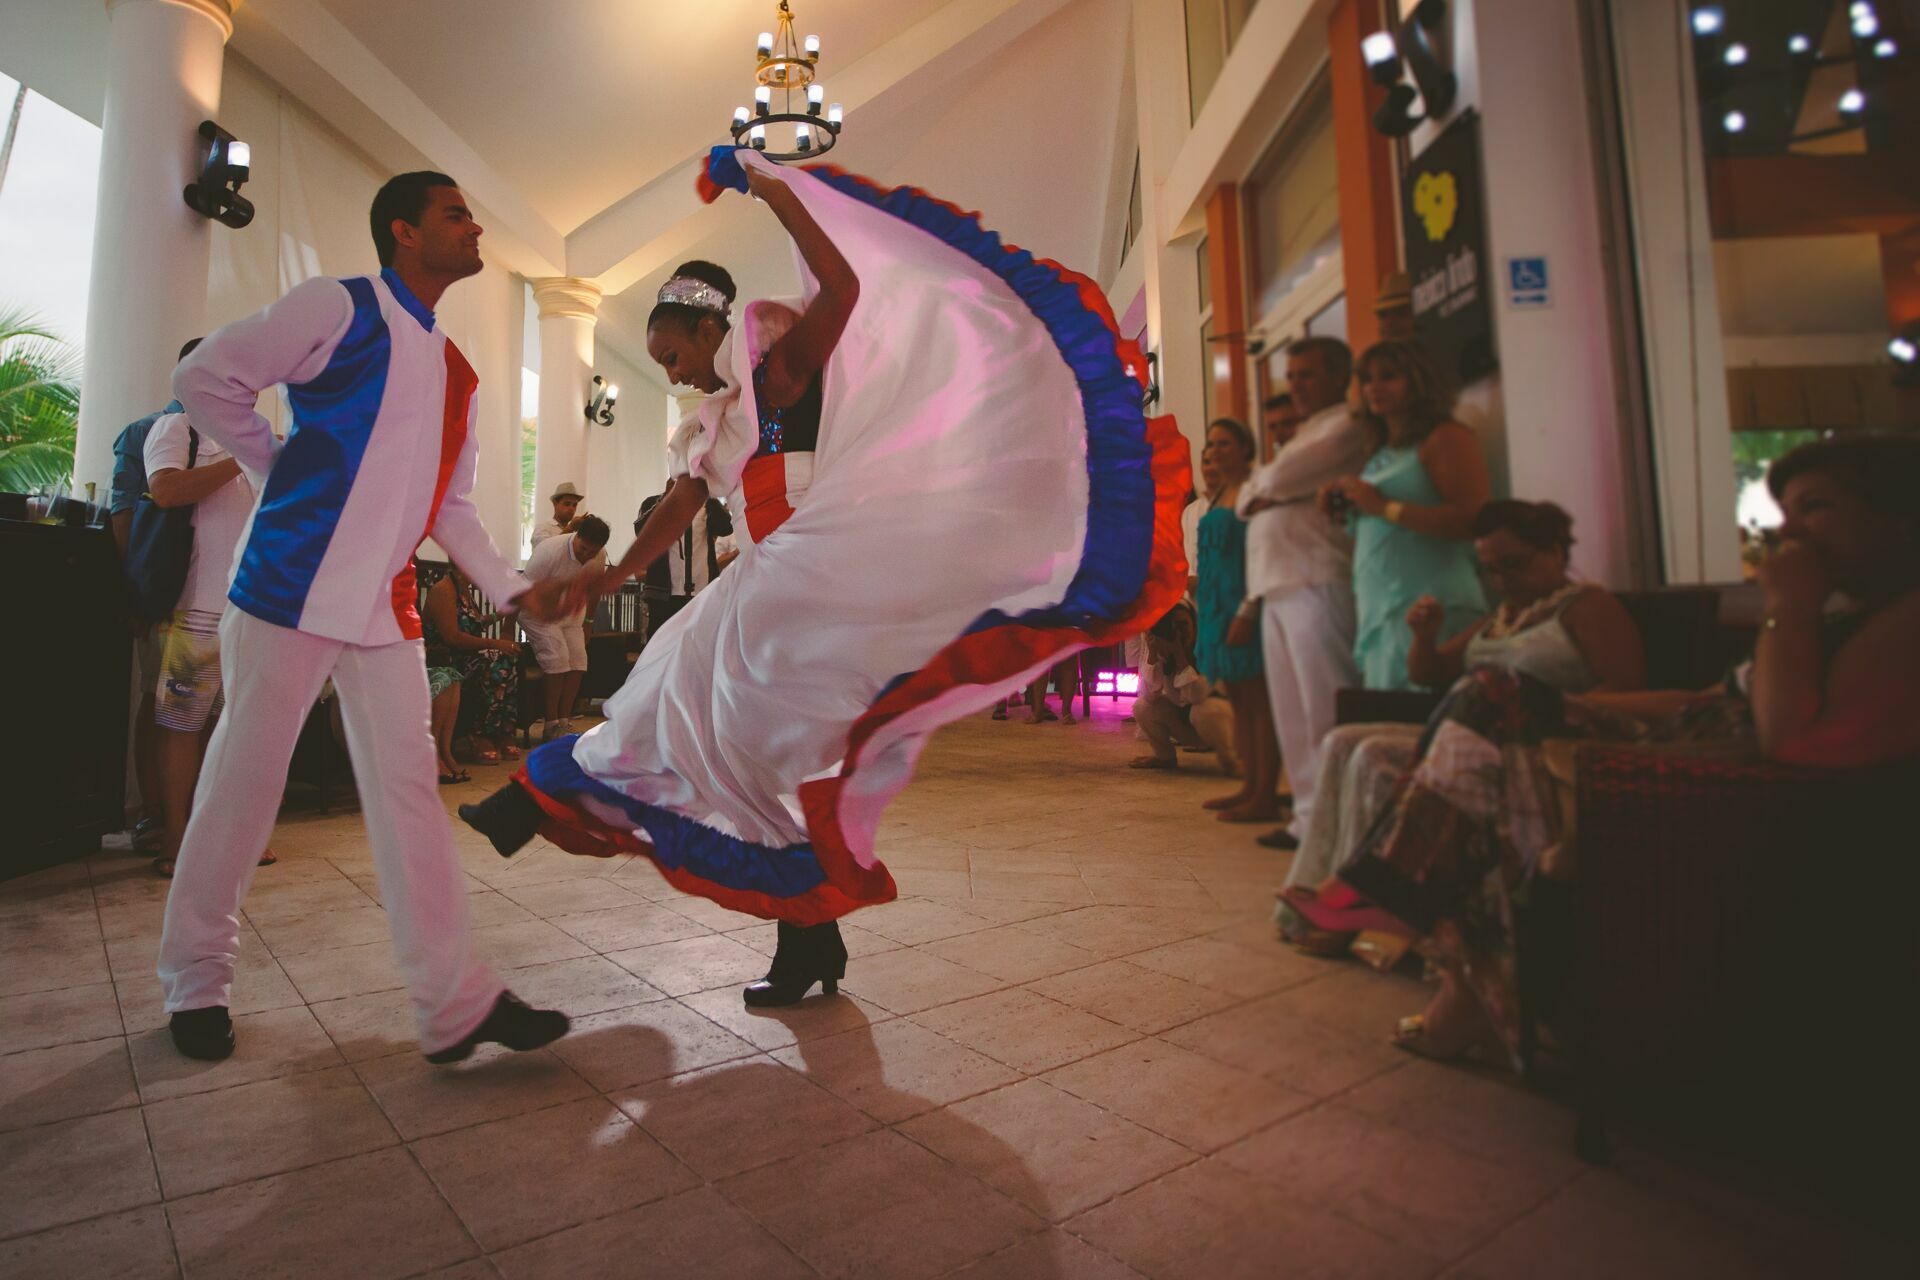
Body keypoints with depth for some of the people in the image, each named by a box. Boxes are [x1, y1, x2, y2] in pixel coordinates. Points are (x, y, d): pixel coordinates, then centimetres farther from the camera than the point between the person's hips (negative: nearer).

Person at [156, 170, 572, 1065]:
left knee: (407, 787, 1)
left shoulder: (455, 371, 16)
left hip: (385, 607, 6)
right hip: (293, 587, -6)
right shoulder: (341, 309, -4)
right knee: (244, 781, 5)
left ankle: (455, 1003, 3)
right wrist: (285, 474, 1)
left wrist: (513, 588, 7)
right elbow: (206, 379, -2)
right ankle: (196, 976, 26)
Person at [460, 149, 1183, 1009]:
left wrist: (782, 199, -13)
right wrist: (609, 578, 25)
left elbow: (841, 289, -17)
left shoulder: (781, 370, -1)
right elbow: (677, 511, 25)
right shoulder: (711, 426, 22)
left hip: (820, 577, -9)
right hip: (764, 595, 9)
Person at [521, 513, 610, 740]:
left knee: (578, 657, -9)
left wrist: (586, 623, 12)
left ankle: (564, 722, -3)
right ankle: (551, 725, -13)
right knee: (557, 656, -20)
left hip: (570, 610, 6)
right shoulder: (549, 552, -28)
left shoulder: (600, 557, -11)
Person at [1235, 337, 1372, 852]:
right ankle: (1309, 816, 14)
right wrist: (1263, 492, 4)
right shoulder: (1302, 436, 29)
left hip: (1318, 581, -9)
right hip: (1277, 587, 9)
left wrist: (1262, 486, 7)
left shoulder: (1346, 426, -1)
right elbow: (1249, 496, 24)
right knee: (1292, 712, 8)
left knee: (1325, 709, -10)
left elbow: (1279, 479, -12)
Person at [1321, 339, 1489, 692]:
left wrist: (1384, 507, -13)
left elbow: (1472, 520, -16)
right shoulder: (1379, 453, 21)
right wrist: (1344, 506, 10)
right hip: (1377, 615, 8)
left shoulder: (1445, 438, -3)